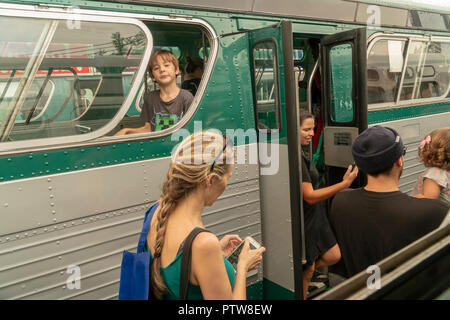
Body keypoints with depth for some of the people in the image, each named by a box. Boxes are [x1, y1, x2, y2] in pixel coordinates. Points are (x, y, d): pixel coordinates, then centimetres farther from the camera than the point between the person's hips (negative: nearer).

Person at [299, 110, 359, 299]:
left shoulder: (300, 154, 7)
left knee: (333, 256, 14)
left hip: (315, 217, 9)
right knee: (307, 270, 8)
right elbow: (310, 196, -25)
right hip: (304, 221, -9)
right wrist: (344, 184, -25)